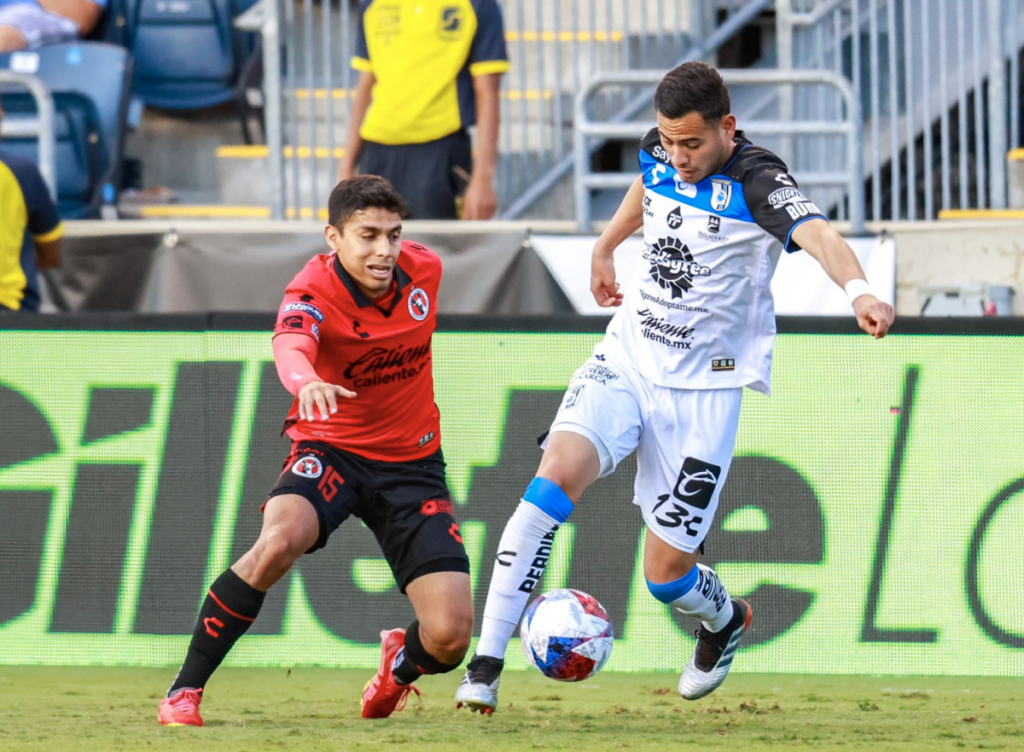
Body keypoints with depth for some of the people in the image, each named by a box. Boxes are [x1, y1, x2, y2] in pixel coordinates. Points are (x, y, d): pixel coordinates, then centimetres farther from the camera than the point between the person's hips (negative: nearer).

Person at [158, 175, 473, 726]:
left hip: (412, 461, 3)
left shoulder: (423, 269, -7)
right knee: (278, 540, -37)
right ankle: (184, 691, -21)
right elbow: (290, 343, -46)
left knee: (449, 638, -11)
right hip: (331, 448, -3)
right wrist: (306, 381, -68)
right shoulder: (314, 290, -22)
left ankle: (400, 664, 30)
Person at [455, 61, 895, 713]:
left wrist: (859, 290, -59)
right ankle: (485, 668, -23)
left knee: (667, 575, -1)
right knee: (557, 474, -24)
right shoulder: (660, 152, 0)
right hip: (624, 363, 4)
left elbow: (817, 233, -40)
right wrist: (606, 248, 40)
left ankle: (725, 621, 39)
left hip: (702, 390, -4)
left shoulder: (757, 182, -19)